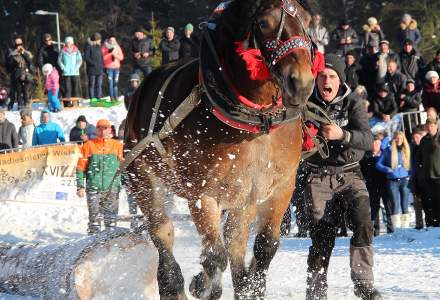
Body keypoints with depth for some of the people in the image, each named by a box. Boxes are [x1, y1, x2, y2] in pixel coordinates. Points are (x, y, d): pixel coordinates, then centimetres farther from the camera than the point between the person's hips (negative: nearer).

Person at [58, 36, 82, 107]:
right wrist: (63, 68, -5)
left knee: (76, 88, 1)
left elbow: (80, 60, 3)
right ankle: (67, 102, -2)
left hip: (75, 73, 1)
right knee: (67, 89, -4)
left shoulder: (76, 51, 3)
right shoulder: (63, 51, 4)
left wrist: (76, 68, -8)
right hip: (66, 73, -1)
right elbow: (59, 60, 7)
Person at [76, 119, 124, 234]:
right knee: (94, 216, -3)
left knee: (111, 217, 0)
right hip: (93, 188, -1)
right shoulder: (89, 145, 7)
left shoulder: (117, 145, 10)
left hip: (112, 189, 1)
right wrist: (80, 186, 0)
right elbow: (80, 167, 7)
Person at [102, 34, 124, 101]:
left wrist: (115, 55, -11)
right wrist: (110, 53, -17)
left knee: (115, 83, 3)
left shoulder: (117, 47, 9)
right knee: (110, 83, -8)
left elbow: (121, 57, 5)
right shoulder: (104, 47, -1)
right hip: (109, 67, -3)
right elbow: (103, 57, -11)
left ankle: (116, 97, 7)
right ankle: (112, 97, -6)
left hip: (116, 67, 4)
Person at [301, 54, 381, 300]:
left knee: (363, 224, -19)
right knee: (322, 236, -7)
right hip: (319, 178, 0)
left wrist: (342, 135, -36)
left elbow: (368, 140, -18)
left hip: (350, 175, 0)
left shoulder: (353, 106, -3)